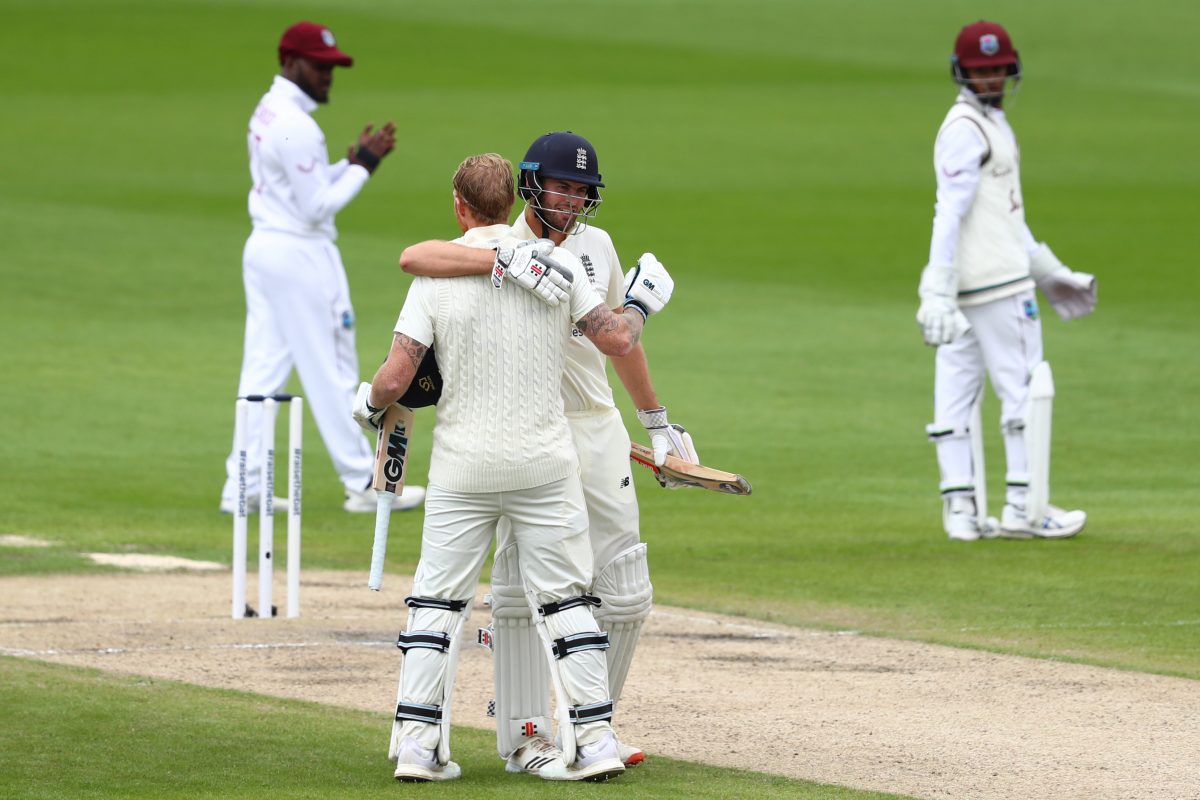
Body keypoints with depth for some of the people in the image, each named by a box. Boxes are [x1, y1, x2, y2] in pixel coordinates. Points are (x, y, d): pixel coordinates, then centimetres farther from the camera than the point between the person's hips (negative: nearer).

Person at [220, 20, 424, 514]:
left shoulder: (267, 113, 12)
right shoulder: (296, 125, -19)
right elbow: (318, 207, -19)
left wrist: (353, 161, 8)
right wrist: (363, 165, -11)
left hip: (263, 247, 10)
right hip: (301, 255, -10)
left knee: (263, 368, 8)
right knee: (331, 372, -2)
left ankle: (243, 486, 6)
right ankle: (365, 485, 5)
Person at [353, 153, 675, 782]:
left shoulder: (435, 276, -6)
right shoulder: (555, 263, -3)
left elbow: (395, 378, -11)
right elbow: (617, 340, -5)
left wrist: (369, 404, 11)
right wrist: (642, 303, 16)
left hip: (462, 467, -1)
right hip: (545, 464, 1)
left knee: (437, 600, 7)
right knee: (564, 598, 7)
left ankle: (416, 743, 2)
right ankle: (595, 739, 2)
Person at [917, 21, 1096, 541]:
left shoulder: (992, 123, 19)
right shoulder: (966, 130, -12)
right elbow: (950, 212, -20)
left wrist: (1048, 271, 29)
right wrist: (939, 292, -26)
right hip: (997, 283, -9)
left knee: (956, 392, 5)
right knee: (1024, 386, -4)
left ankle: (960, 509, 4)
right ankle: (1023, 508, -2)